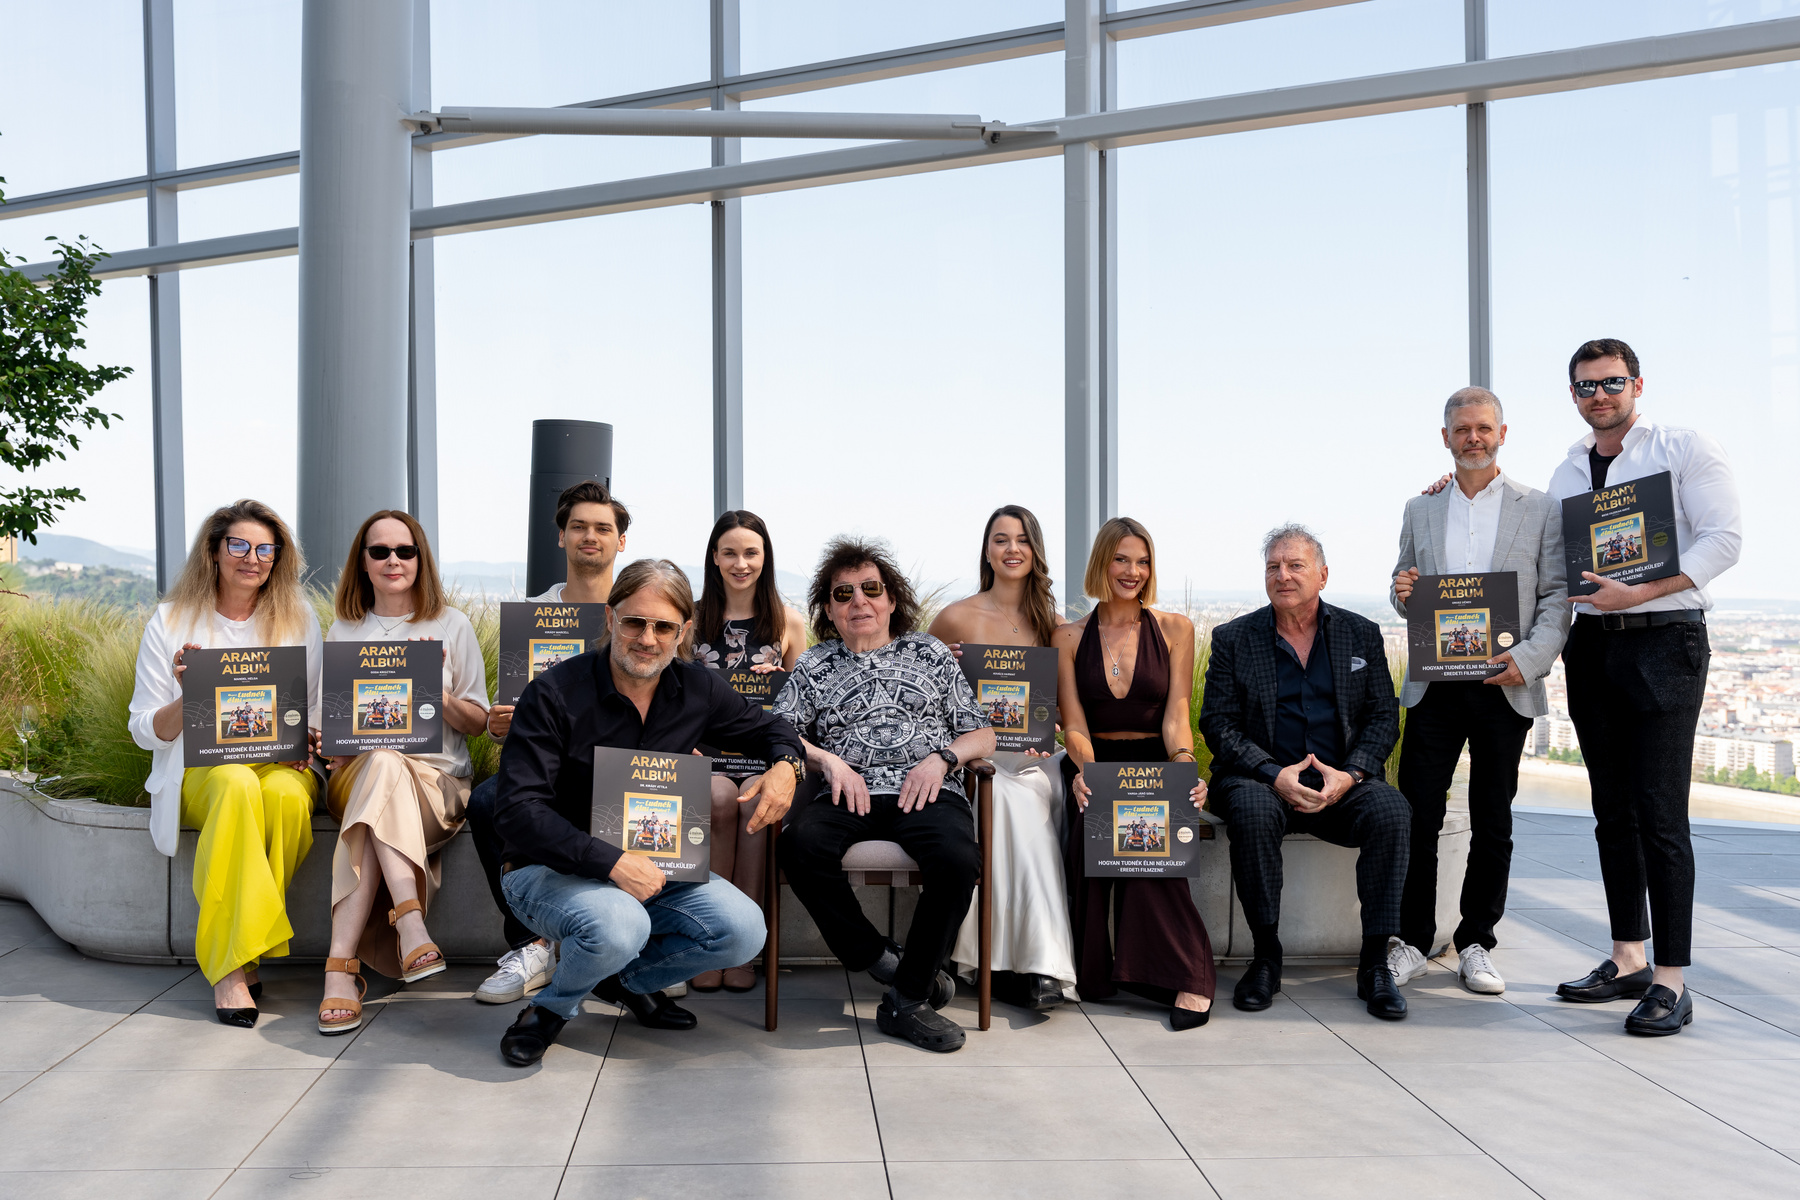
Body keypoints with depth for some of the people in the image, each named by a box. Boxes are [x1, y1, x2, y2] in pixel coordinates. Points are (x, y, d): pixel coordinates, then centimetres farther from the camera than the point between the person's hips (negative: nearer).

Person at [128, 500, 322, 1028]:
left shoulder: (300, 621, 11)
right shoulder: (171, 622, 6)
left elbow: (320, 718, 14)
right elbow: (144, 731, 4)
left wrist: (306, 742, -9)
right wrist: (188, 697, -15)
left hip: (282, 765, 1)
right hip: (201, 770, -1)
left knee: (287, 793, -35)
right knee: (238, 785, -37)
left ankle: (231, 952, -22)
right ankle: (231, 967, -34)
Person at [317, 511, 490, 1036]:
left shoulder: (452, 625, 12)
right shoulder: (343, 631, 18)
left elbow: (477, 723, 9)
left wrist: (439, 696, -12)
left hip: (438, 781, -1)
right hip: (356, 773, 1)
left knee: (382, 767, -37)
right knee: (383, 761, -37)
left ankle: (342, 966, -42)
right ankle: (410, 923, -47)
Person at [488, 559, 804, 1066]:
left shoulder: (699, 690, -2)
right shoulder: (555, 693, -17)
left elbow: (768, 729, 16)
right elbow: (518, 813, -22)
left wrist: (786, 764, -9)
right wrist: (612, 863, -31)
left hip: (652, 867, 5)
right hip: (549, 869, -5)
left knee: (743, 930, -16)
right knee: (618, 926, -36)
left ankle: (627, 978, 13)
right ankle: (553, 1006, 0)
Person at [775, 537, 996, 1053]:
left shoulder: (929, 652, 21)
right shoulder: (814, 666, 22)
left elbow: (982, 735, 18)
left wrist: (942, 758, -2)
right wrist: (829, 760, -4)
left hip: (926, 792, 0)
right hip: (849, 794, 1)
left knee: (957, 860, -34)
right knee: (801, 846, -34)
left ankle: (906, 999, -17)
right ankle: (883, 962, -16)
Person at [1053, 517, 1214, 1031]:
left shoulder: (1174, 629, 7)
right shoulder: (1069, 637, 7)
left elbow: (1175, 716, -2)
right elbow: (1074, 723, -1)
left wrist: (1183, 765, -24)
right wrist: (1085, 770, -24)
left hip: (1154, 767, -1)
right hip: (1093, 768, 1)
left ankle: (1183, 974, -28)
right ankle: (1091, 971, -23)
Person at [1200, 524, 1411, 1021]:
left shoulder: (1362, 634, 10)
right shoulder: (1233, 639, 5)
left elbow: (1384, 717, 6)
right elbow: (1218, 724, -2)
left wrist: (1350, 774, -13)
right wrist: (1275, 776, -17)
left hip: (1343, 784, 2)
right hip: (1263, 780, -1)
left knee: (1391, 809, -29)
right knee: (1252, 810, -35)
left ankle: (1375, 962, -17)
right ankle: (1265, 956, -18)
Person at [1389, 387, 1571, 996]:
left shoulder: (1540, 509, 4)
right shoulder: (1420, 510, 12)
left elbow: (1557, 596, 0)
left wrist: (1531, 657, -15)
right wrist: (1402, 593, -6)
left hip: (1504, 688, -1)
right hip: (1433, 686, 1)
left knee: (1492, 824, 6)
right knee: (1416, 818, -1)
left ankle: (1475, 944, 19)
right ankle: (1412, 943, 10)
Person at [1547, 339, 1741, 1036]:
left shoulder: (1687, 450, 0)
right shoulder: (1566, 474, 16)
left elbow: (1723, 540, -10)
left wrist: (1639, 592, -19)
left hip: (1665, 639, -6)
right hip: (1592, 645, 6)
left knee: (1660, 815, -9)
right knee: (1613, 813, 9)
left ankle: (1671, 981, -4)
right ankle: (1628, 961, 18)